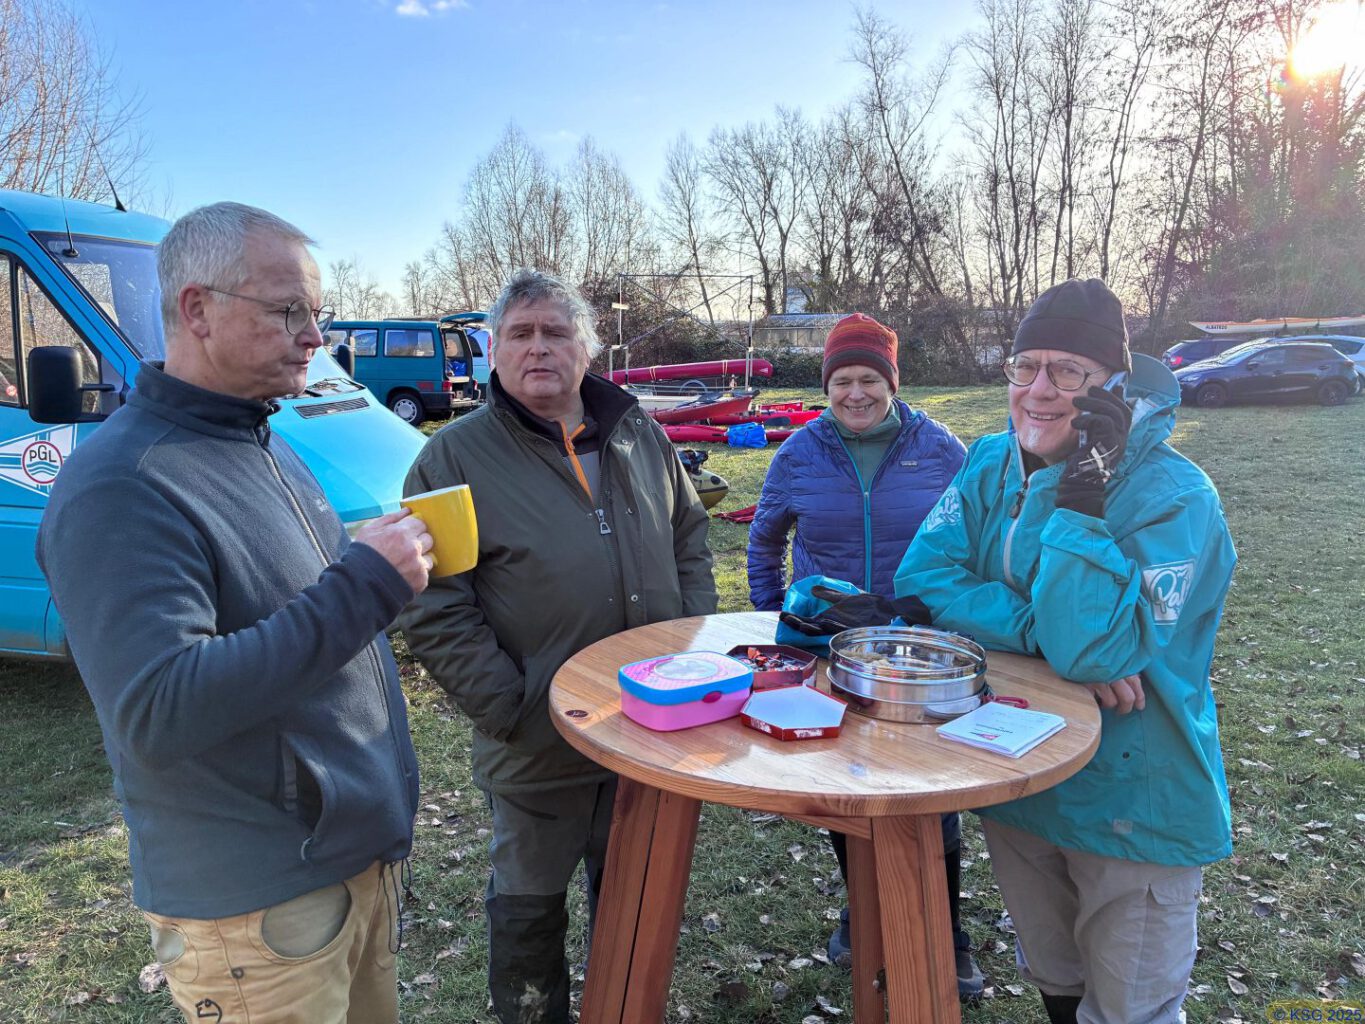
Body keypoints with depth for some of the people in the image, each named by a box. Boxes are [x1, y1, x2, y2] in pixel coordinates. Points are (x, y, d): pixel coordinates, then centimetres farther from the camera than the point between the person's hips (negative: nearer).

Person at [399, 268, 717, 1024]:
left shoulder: (640, 437, 4)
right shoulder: (457, 457, -10)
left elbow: (689, 541, 14)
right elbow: (434, 609, -13)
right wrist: (508, 710, -18)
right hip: (538, 748, -4)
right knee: (529, 906, 17)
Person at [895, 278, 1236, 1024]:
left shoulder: (1174, 499, -21)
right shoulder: (992, 466, -5)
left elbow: (1093, 652, -31)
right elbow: (921, 578, -16)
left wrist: (1081, 501, -36)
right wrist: (1045, 633, -26)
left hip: (1135, 803, -4)